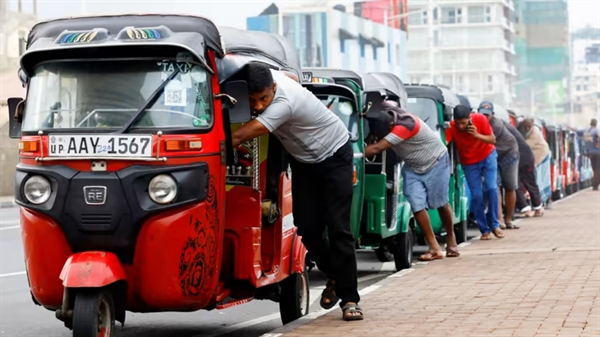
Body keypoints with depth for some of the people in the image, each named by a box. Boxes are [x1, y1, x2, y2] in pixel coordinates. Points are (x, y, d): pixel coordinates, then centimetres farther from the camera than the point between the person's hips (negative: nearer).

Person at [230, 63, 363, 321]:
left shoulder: (285, 102, -38)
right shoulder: (267, 77, -15)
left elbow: (239, 137, -42)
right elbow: (291, 76, 12)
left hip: (334, 156, -7)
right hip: (304, 161, 7)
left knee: (338, 228, -14)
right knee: (307, 227, -2)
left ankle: (349, 299, -10)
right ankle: (334, 276, 21)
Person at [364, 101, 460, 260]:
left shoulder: (405, 125, -39)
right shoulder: (383, 116, -19)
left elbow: (376, 148, -43)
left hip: (436, 162, -6)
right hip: (412, 167, 6)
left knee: (440, 203, 5)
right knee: (417, 205, -10)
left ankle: (451, 241, 28)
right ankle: (434, 248, -8)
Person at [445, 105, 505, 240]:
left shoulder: (480, 119, -25)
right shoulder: (452, 127, -26)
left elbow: (493, 140, -18)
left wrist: (477, 135, -35)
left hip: (487, 156, 0)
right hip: (469, 163, 0)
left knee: (491, 188, -12)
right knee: (476, 195, -6)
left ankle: (495, 225, 0)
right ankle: (484, 230, 4)